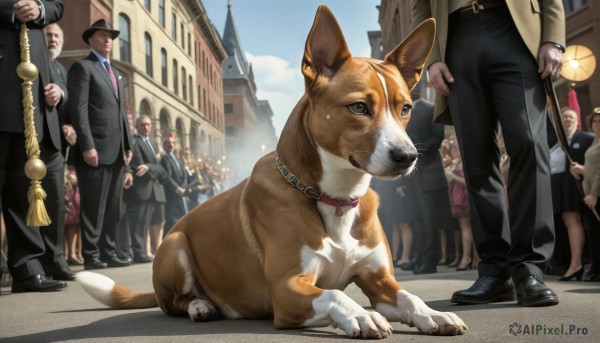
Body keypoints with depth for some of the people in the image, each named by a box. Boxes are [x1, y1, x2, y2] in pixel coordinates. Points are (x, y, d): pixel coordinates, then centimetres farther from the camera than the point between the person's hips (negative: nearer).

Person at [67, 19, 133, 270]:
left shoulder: (115, 74, 24)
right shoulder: (83, 67, -1)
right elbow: (78, 109, -12)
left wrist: (127, 147, 12)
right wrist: (87, 146, -20)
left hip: (116, 151, 8)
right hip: (96, 149, -8)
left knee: (112, 207, 9)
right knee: (93, 207, -5)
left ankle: (109, 254, 14)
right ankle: (91, 256, 0)